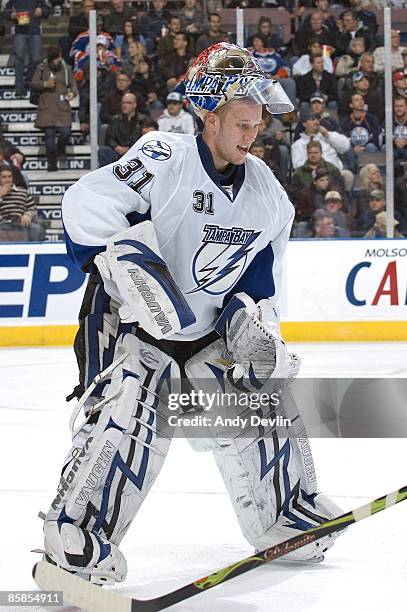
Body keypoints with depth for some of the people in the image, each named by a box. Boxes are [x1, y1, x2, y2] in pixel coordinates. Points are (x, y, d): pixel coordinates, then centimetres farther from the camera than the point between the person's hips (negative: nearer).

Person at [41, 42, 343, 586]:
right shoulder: (165, 159, -20)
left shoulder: (264, 190, 3)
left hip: (208, 326, 7)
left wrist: (253, 318, -6)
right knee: (134, 411, -25)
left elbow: (263, 263, 11)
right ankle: (73, 530, -14)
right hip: (131, 318, -7)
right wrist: (131, 265, -34)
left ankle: (284, 516, 24)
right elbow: (87, 203, -28)